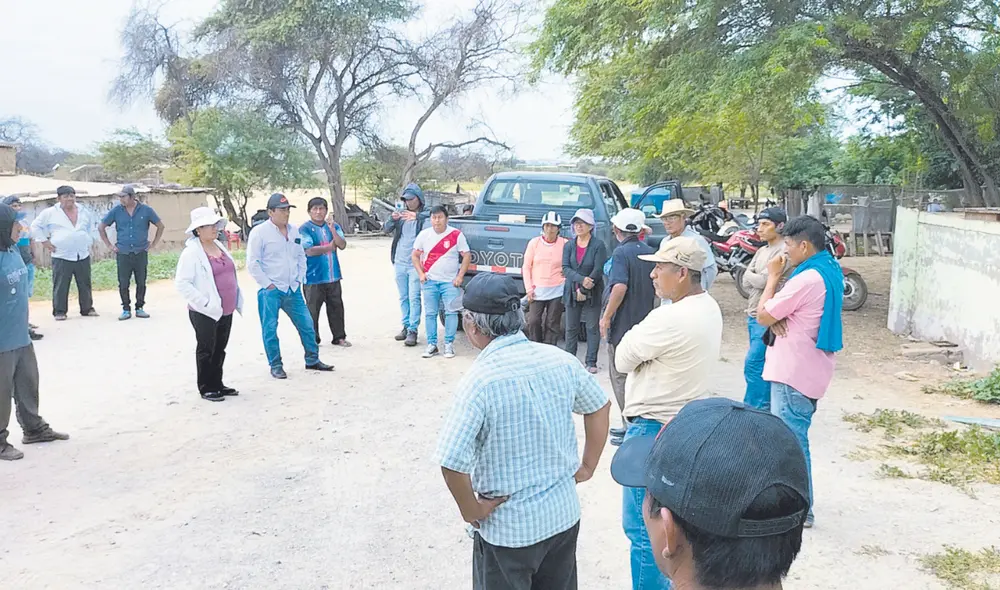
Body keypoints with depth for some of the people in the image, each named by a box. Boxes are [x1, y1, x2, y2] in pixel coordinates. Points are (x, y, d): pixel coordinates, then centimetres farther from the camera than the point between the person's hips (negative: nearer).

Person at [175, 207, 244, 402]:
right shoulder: (191, 253, -13)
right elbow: (182, 283, -17)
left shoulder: (219, 246, 10)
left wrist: (237, 300, 13)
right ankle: (206, 388, 16)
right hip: (205, 312, -7)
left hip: (226, 310, 7)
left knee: (220, 350, 15)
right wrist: (204, 302, -19)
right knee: (206, 350, 5)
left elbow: (230, 274, 19)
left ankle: (217, 384, 28)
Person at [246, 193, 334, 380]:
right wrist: (268, 285, -12)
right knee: (270, 329, 2)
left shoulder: (293, 231, 10)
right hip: (270, 291, -5)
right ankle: (275, 366, 15)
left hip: (293, 289, 6)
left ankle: (312, 360, 22)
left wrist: (300, 279, 10)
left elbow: (301, 256, 19)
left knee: (306, 325, 9)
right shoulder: (260, 232, -9)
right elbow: (252, 263, -10)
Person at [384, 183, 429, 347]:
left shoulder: (425, 215, -5)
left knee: (414, 297, -8)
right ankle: (406, 326, 22)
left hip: (415, 263, -5)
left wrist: (417, 216, -41)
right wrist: (392, 219, -17)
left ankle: (413, 330, -6)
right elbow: (386, 230, 3)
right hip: (400, 262, 5)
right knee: (403, 297, 13)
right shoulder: (400, 212, 8)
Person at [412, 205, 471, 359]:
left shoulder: (456, 235, -4)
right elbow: (415, 256, 13)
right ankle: (432, 344, 10)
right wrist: (421, 273, 1)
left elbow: (467, 256, 0)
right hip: (430, 281, 2)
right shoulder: (424, 235, 4)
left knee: (451, 312, -6)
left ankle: (449, 344, 4)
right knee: (430, 313, 3)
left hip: (450, 281, -2)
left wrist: (460, 276, -7)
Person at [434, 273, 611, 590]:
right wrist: (587, 467, 16)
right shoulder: (561, 360, -6)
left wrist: (471, 511, -11)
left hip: (508, 528, -5)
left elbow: (452, 462, -27)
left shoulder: (480, 379, -24)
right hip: (564, 515, 5)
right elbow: (599, 406, 9)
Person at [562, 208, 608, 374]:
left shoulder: (598, 245, -6)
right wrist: (582, 279, -21)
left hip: (593, 294, -3)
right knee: (571, 328, 8)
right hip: (571, 293, 3)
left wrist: (583, 290, -13)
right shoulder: (568, 245, 6)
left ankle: (591, 362, 9)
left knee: (593, 328, 2)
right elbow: (565, 268, -4)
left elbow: (598, 270, -11)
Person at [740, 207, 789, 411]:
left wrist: (751, 276, -1)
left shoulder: (784, 251, -13)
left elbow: (764, 280, -19)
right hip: (754, 316, 9)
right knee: (762, 364, 15)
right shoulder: (761, 251, 14)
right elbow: (746, 281, 7)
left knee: (753, 364, -10)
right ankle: (765, 407, 25)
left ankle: (753, 409, -3)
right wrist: (757, 279, -11)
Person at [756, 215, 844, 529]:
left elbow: (762, 316, -16)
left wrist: (773, 276, -8)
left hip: (794, 372, -10)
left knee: (791, 438, -2)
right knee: (793, 434, 21)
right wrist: (776, 319, -10)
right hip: (807, 368, 10)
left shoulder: (807, 279, -23)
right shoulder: (830, 270, 9)